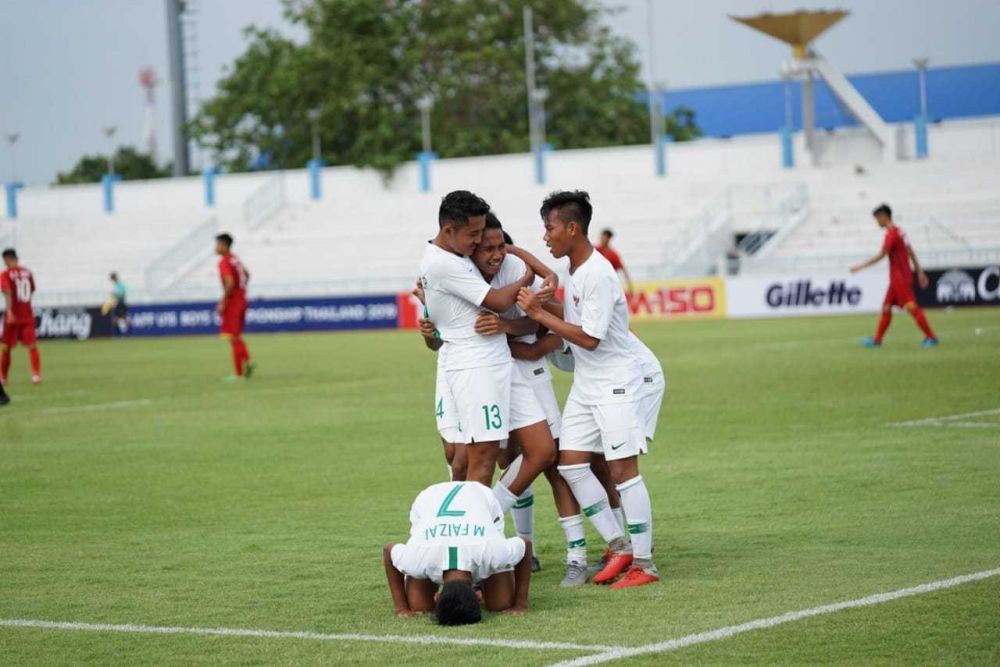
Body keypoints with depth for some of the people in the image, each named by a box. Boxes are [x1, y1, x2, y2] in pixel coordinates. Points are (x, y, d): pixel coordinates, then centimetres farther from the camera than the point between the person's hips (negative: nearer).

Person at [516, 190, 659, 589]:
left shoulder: (598, 275, -21)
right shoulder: (575, 269, 8)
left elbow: (589, 337, -22)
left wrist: (540, 314, -17)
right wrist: (538, 303, 4)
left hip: (616, 382, -10)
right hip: (586, 384, 10)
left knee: (623, 468, -7)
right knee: (571, 462, 4)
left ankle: (644, 563, -1)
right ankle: (619, 547, 11)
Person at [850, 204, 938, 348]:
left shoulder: (891, 233, -15)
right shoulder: (899, 231, 14)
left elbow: (880, 256, -18)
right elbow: (911, 252, 16)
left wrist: (860, 266, -14)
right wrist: (920, 272, 19)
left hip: (900, 278, -10)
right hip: (896, 278, 10)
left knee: (912, 307, -9)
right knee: (886, 308, 11)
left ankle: (931, 337, -9)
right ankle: (877, 340, 14)